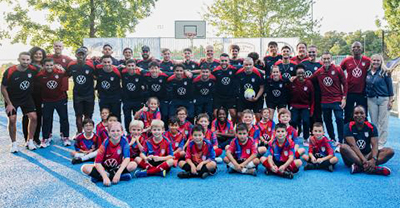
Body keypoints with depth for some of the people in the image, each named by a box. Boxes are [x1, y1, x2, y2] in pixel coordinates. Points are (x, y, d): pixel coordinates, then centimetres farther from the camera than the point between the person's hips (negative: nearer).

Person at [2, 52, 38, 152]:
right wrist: (9, 103, -13)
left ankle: (30, 141, 9)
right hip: (12, 99, -2)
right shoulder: (9, 72, -22)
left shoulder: (33, 69, -17)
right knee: (12, 120, -7)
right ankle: (14, 144, 10)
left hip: (27, 98, 2)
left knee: (33, 117, -7)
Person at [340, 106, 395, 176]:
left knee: (390, 151, -17)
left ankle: (359, 167, -36)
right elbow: (353, 145, -18)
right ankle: (374, 168, -42)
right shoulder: (349, 127, -7)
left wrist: (373, 159, -31)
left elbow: (374, 145, -11)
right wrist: (364, 160, -32)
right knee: (343, 147, -33)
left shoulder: (371, 127, 1)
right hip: (353, 157, -3)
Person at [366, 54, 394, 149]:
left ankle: (381, 144, 5)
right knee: (373, 122, 10)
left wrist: (391, 100, -7)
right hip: (371, 100, 4)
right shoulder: (367, 73, 6)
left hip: (384, 99, -3)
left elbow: (390, 86, -4)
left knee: (383, 123, 0)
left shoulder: (385, 72, -4)